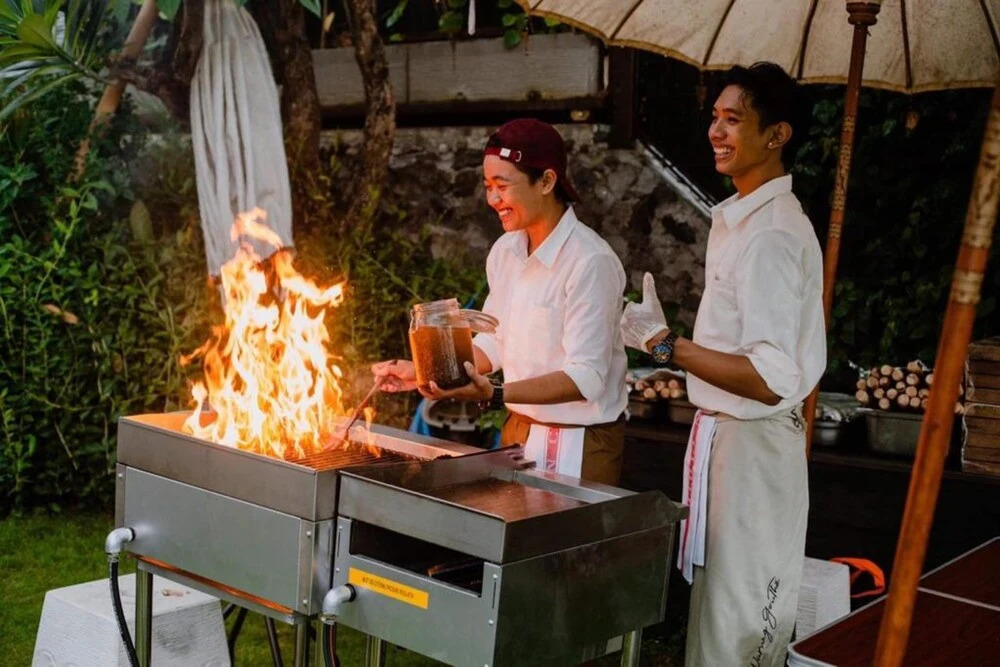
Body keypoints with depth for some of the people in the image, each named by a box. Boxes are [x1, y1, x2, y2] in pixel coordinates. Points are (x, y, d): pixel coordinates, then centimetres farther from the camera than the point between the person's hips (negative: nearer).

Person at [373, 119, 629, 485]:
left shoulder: (591, 261, -20)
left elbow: (586, 377, -23)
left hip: (579, 444, -6)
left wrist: (496, 394, -32)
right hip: (519, 430, 7)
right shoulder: (505, 251, 2)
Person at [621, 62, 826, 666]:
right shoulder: (741, 218, 11)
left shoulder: (771, 234, -20)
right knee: (729, 608, 19)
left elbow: (772, 379, -27)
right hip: (726, 433, 10)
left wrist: (666, 345, -24)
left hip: (749, 445, -10)